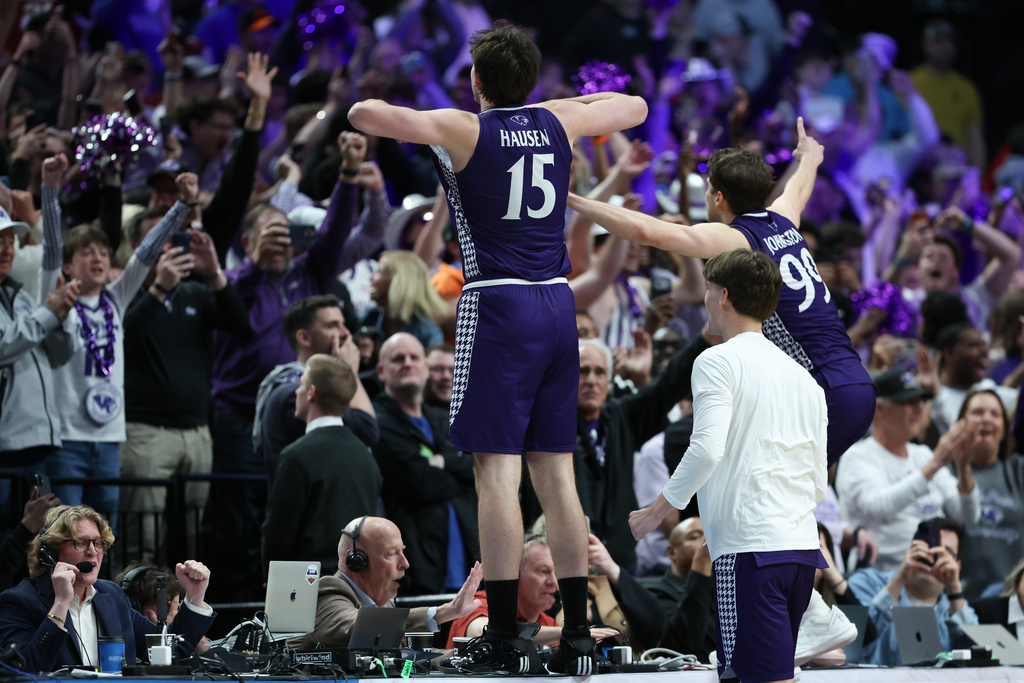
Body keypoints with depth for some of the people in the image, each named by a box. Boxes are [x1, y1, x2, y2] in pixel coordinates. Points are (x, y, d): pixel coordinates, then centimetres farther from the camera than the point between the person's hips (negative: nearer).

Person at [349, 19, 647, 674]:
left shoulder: (464, 129, -7)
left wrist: (393, 114, 5)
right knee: (557, 472, 9)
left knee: (498, 472, -5)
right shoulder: (560, 122, 8)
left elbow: (364, 114, -17)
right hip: (558, 302, 5)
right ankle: (578, 634, 9)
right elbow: (635, 107, 26)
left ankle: (503, 638, -8)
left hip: (499, 305, -5)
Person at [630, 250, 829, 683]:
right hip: (804, 547, 8)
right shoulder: (801, 375, 20)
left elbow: (707, 449, -17)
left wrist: (657, 512, -7)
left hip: (749, 549, -8)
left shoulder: (717, 362, -3)